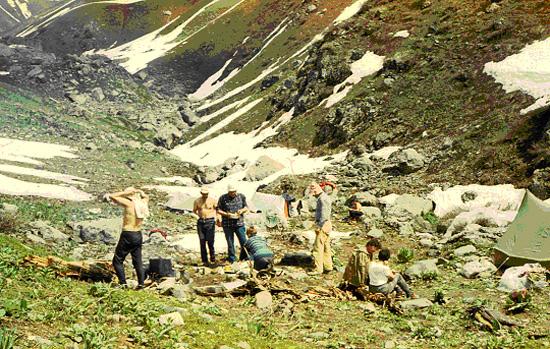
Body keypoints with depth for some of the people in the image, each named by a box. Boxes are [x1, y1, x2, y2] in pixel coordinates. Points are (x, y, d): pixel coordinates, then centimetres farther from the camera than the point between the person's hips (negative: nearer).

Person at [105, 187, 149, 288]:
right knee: (138, 261, 13)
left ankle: (123, 283, 0)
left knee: (117, 261, 5)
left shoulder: (129, 203, -14)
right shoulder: (143, 203, 4)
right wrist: (137, 191, 12)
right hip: (138, 235, 6)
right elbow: (146, 196, 29)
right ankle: (141, 283, 9)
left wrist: (125, 192, -7)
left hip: (127, 235, -6)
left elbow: (111, 196, -13)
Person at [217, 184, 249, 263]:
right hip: (227, 225, -2)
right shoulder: (223, 198, -2)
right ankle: (232, 260, 14)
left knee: (244, 242, 0)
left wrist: (242, 210, -10)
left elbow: (246, 208, 13)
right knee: (230, 243, 4)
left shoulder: (241, 197, 5)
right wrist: (226, 214, -16)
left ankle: (243, 258, 19)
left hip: (239, 223, 2)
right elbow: (218, 210, 0)